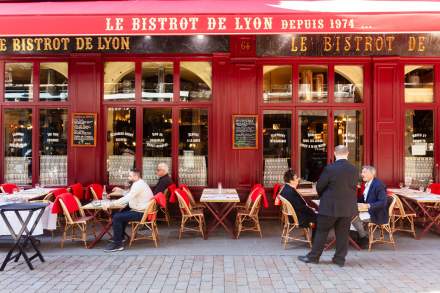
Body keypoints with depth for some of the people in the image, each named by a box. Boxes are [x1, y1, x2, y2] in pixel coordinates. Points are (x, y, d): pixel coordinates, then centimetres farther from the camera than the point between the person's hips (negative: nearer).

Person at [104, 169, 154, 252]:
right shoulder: (139, 183, 14)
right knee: (121, 213, 27)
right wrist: (120, 190, 11)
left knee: (116, 217, -16)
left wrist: (110, 204, -28)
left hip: (141, 213, -11)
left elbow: (127, 198, -28)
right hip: (141, 210, 11)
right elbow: (129, 195, 22)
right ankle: (120, 236, 37)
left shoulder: (138, 185, -19)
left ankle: (117, 244, -10)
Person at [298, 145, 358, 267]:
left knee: (322, 231, 6)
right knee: (343, 233, 11)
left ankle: (313, 256, 15)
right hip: (348, 207, 4)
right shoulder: (354, 169, 0)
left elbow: (319, 186, -7)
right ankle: (340, 258, 18)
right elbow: (353, 187, 9)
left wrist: (322, 196, 13)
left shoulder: (330, 169, -15)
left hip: (330, 206, -4)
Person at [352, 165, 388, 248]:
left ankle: (364, 237, 2)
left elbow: (383, 203, -24)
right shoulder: (367, 184, 9)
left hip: (376, 214, -9)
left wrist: (368, 205, -32)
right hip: (369, 210, 9)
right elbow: (364, 198, 19)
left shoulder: (378, 185, -19)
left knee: (354, 217, -18)